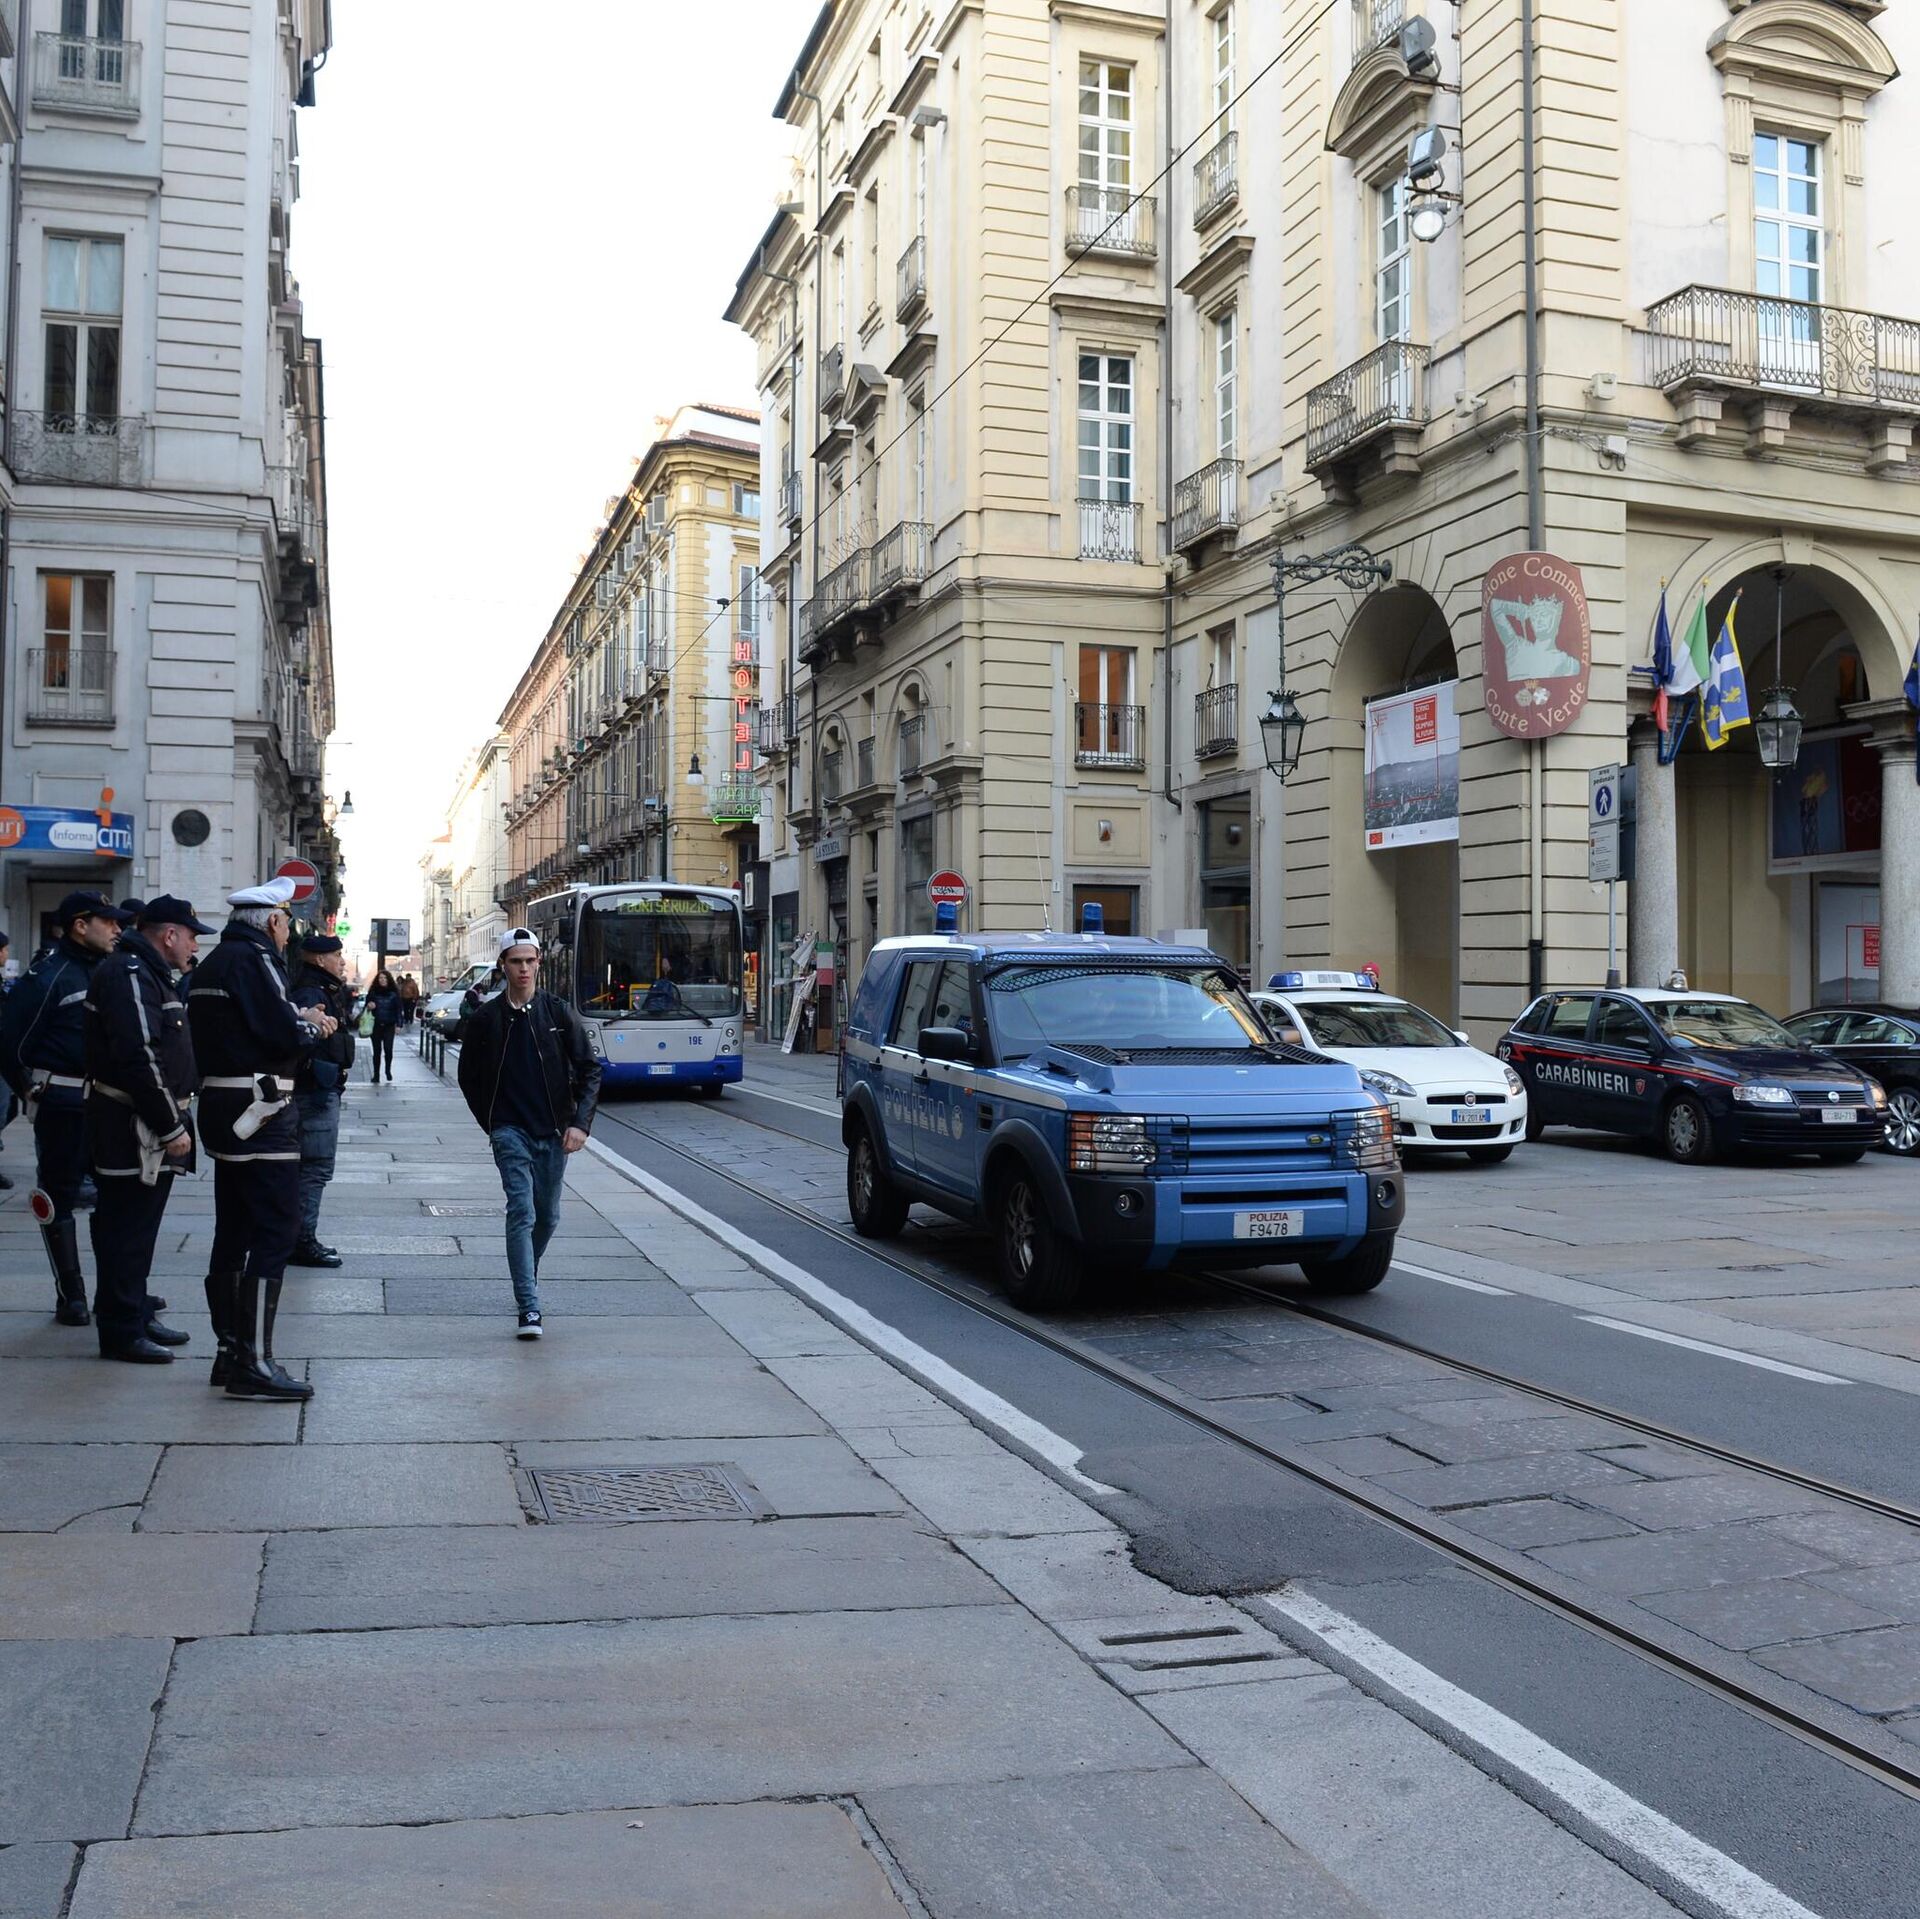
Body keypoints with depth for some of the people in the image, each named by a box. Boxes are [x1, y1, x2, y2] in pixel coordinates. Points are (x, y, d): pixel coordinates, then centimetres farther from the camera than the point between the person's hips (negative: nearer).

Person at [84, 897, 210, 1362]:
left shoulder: (148, 974, 17)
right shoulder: (130, 975, -18)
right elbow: (140, 1059, -24)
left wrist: (174, 1119, 16)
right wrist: (171, 1127, -21)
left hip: (148, 1129, 11)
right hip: (132, 1129, -11)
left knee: (135, 1227, 18)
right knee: (127, 1231, -3)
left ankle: (137, 1317, 28)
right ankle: (121, 1332, 4)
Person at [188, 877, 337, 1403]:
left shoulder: (211, 964, 17)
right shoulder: (254, 959, -13)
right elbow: (285, 1033, -19)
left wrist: (301, 1021, 9)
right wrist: (312, 1025, 1)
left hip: (222, 1104, 10)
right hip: (259, 1109, -10)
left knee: (234, 1232, 14)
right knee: (276, 1231, -8)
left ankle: (229, 1351, 20)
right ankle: (253, 1365, -10)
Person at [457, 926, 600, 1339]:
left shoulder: (559, 1013, 1)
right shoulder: (486, 1019, 1)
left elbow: (590, 1069, 2)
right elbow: (469, 1077, 12)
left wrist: (580, 1122, -8)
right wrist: (492, 1123, 6)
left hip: (553, 1133, 2)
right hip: (511, 1132, -2)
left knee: (547, 1216, 12)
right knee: (522, 1212, -14)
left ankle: (527, 1283, 37)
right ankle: (529, 1308, -17)